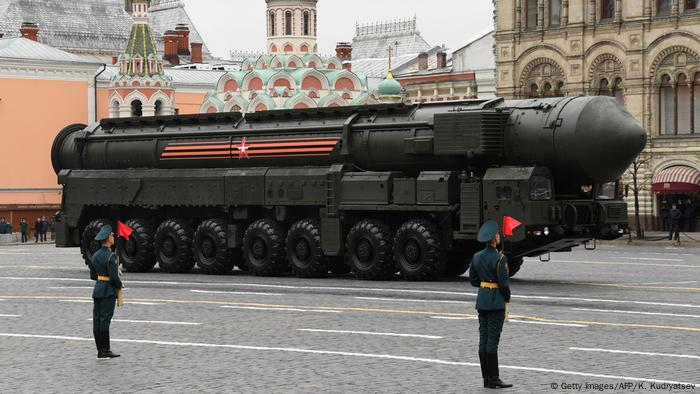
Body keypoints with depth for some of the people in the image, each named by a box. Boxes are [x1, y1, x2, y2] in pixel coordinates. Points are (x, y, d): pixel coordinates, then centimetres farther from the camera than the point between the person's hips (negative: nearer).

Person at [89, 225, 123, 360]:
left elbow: (93, 275, 15)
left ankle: (101, 350, 13)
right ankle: (104, 352, -3)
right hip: (108, 292, -8)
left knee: (97, 320, 7)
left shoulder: (95, 256, 9)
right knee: (105, 320, -5)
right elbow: (114, 277, -19)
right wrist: (120, 285, -1)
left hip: (97, 290, 8)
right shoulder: (110, 256, -16)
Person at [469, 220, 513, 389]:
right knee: (493, 340, -5)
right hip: (496, 302, -7)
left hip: (482, 300, 7)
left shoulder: (477, 257, 6)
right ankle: (493, 379, -3)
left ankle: (486, 377, 12)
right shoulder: (499, 258, -15)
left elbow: (473, 280, 12)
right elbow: (503, 282, -14)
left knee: (483, 339, 8)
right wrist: (508, 297, 2)